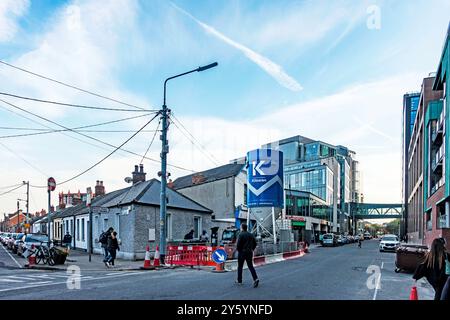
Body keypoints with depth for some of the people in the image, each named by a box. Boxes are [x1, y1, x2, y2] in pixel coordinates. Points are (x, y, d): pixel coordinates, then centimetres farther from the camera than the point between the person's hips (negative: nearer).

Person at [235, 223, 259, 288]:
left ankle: (239, 280, 18)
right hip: (249, 253, 5)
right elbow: (255, 244, 11)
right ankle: (255, 278, -12)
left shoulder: (241, 235, -11)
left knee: (240, 267, 10)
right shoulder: (251, 235, 8)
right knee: (250, 266, 6)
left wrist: (238, 249, 0)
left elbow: (238, 244, -17)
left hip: (242, 253, -5)